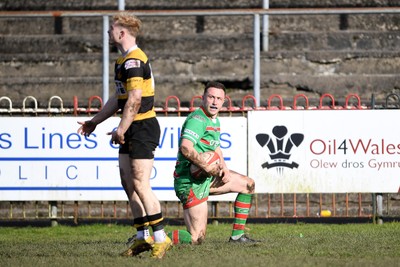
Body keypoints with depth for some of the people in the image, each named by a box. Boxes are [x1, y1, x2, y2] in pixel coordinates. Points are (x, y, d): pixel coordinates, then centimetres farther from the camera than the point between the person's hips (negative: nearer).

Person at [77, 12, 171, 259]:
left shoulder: (133, 61, -16)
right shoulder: (124, 61, 17)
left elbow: (134, 100, -23)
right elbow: (119, 98, 25)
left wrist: (121, 129, -20)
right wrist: (94, 122, 28)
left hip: (143, 127, -11)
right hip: (133, 130, 11)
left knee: (140, 183, -13)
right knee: (128, 182, 10)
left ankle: (160, 238, -12)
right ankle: (143, 237, 14)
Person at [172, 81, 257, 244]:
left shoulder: (215, 120, 15)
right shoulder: (198, 119, -18)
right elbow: (186, 148, -32)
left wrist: (223, 167, 9)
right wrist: (208, 167, -26)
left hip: (207, 177, 10)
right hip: (190, 181, -10)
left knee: (248, 184, 18)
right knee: (197, 239, -15)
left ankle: (237, 235, 21)